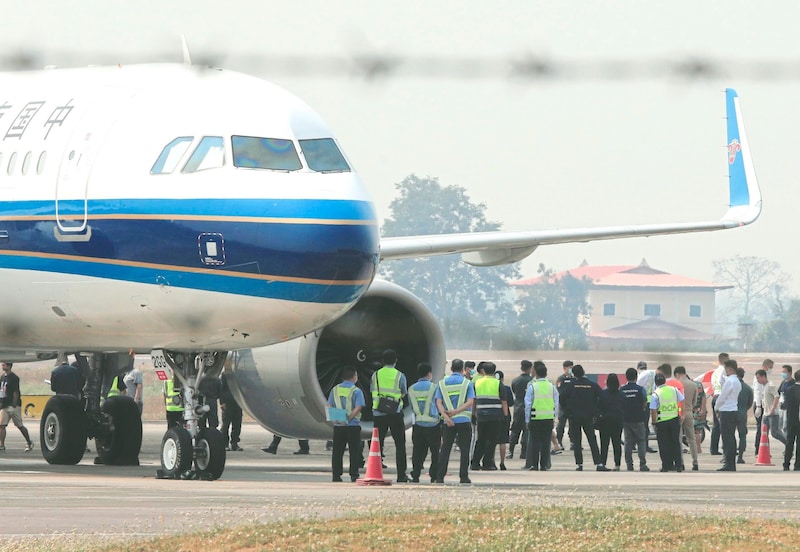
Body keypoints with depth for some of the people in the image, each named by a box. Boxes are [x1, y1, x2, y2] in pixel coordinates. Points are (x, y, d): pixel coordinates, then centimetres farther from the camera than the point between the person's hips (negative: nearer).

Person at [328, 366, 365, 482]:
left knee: (337, 451, 8)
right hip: (353, 425, -4)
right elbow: (358, 408, -16)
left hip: (338, 425, 4)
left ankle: (336, 475, 7)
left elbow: (329, 406, 5)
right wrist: (348, 419, -14)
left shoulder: (335, 390, 9)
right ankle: (354, 475, 0)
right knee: (354, 451, 2)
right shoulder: (356, 391, -6)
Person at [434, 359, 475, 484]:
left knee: (445, 449, 6)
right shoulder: (467, 383, 0)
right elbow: (470, 402, -10)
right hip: (464, 421, -2)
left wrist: (446, 416, -12)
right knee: (465, 450, 3)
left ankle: (440, 477, 2)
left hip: (448, 422, 2)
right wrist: (456, 412, -10)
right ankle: (463, 477, 0)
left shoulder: (442, 383, 7)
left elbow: (438, 402, -3)